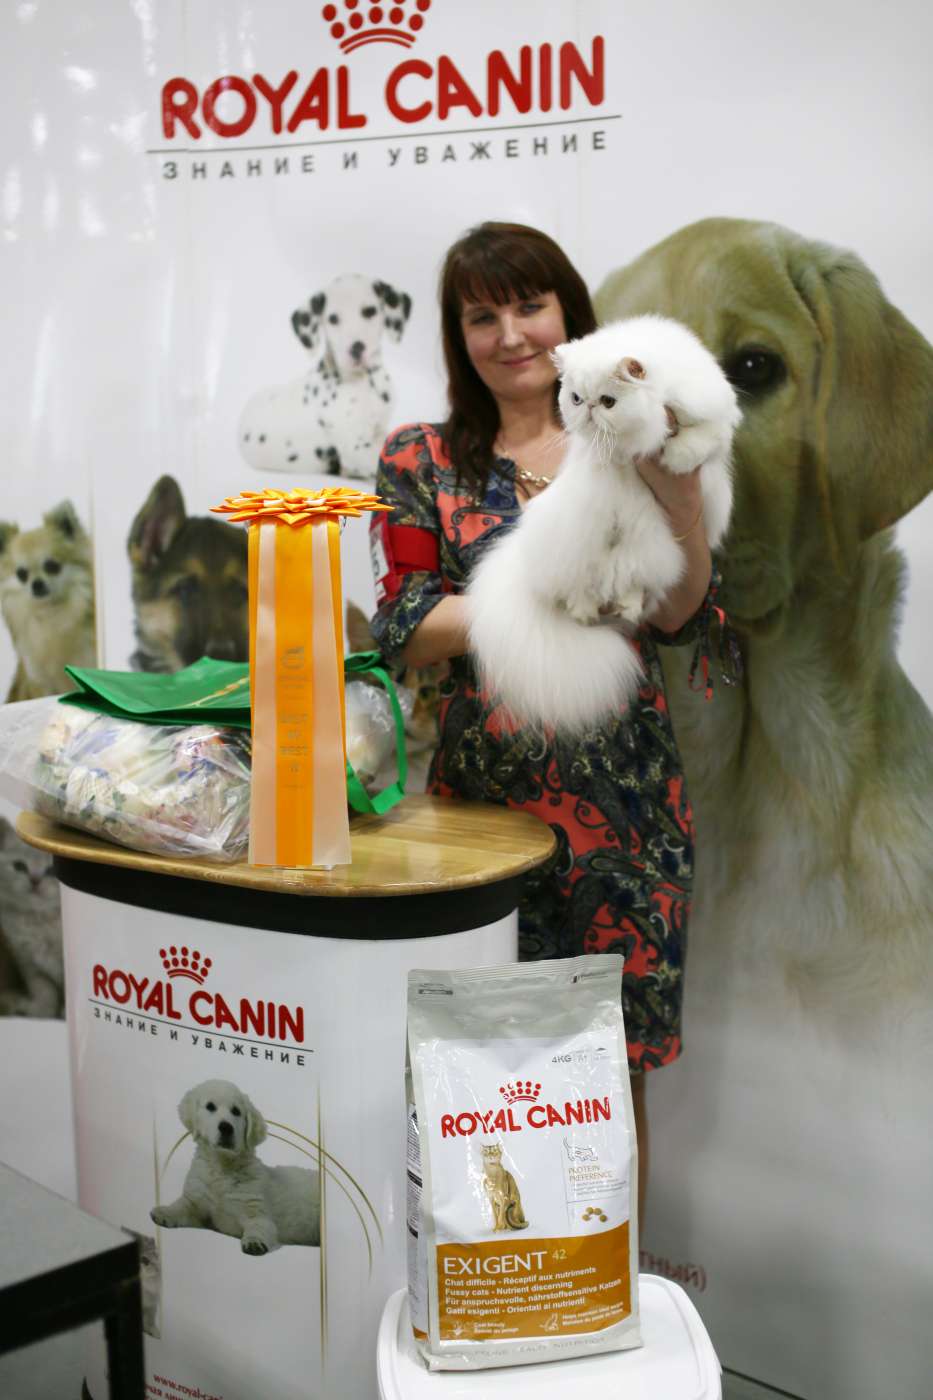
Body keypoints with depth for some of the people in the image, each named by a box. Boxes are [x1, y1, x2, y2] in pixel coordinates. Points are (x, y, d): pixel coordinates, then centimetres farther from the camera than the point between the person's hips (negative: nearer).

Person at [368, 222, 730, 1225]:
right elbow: (403, 633, -5)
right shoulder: (423, 464, 5)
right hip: (485, 793, 0)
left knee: (616, 1060, 9)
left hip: (622, 794, 1)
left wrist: (678, 486, -20)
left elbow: (682, 619, -5)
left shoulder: (628, 448, 5)